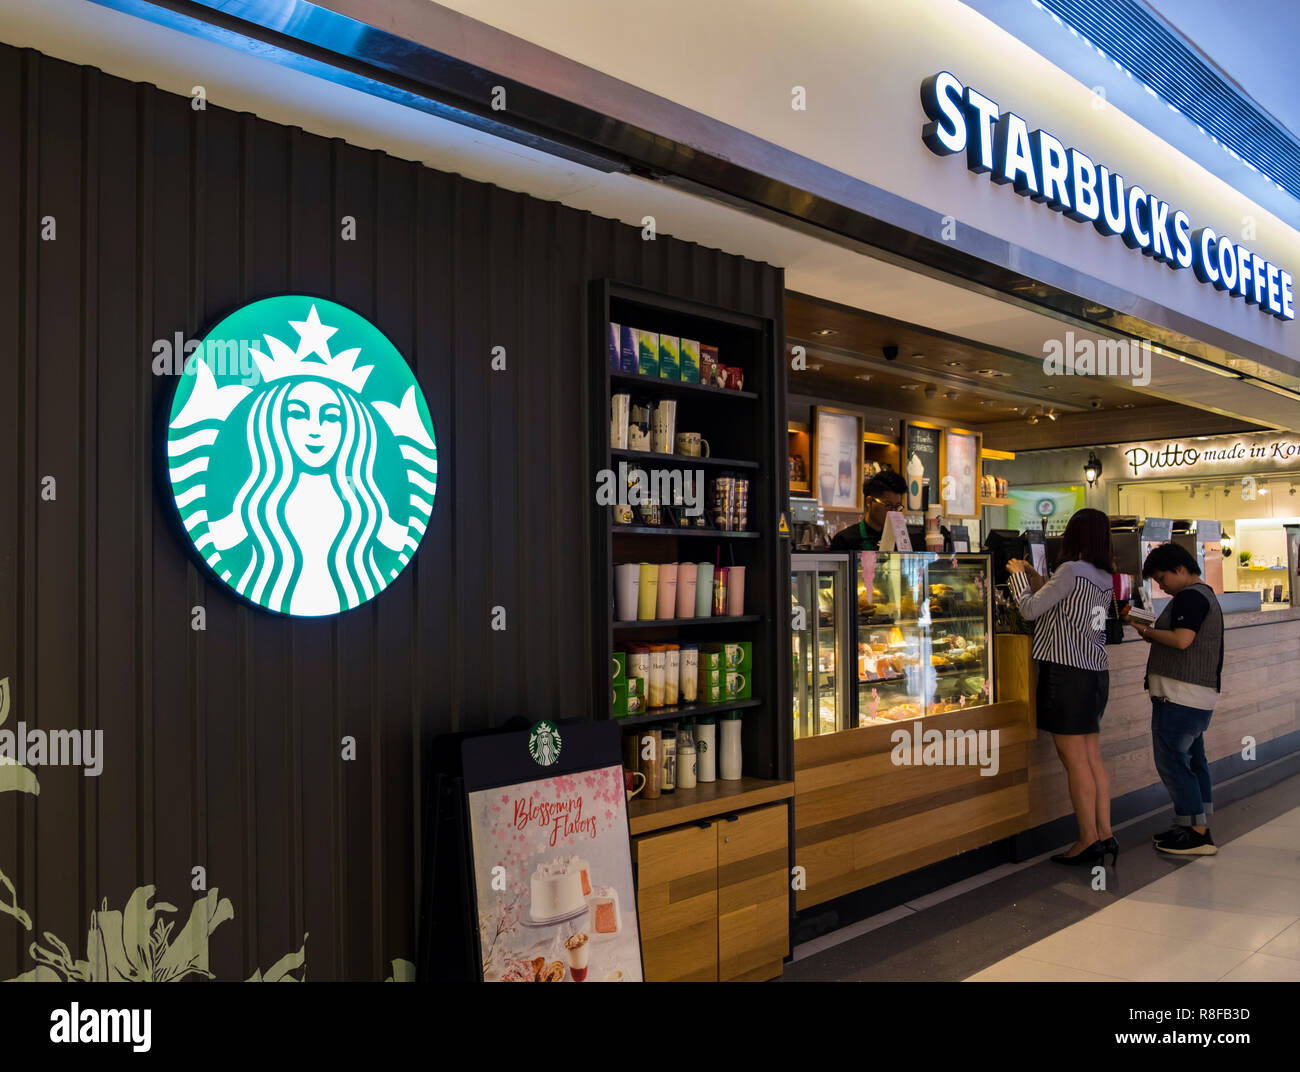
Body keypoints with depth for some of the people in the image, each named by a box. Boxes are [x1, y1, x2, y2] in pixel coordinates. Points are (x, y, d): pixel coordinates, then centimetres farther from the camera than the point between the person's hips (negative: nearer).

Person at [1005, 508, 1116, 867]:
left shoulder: (1071, 570, -14)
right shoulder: (1104, 577, 11)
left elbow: (1030, 609, -10)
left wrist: (1019, 575, 5)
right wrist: (1035, 577, 23)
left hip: (1067, 673, -8)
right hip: (1096, 673, 8)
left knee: (1075, 760, -2)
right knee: (1092, 759, 13)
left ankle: (1088, 840, 4)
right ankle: (1105, 834, 17)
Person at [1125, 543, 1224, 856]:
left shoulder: (1189, 596, -13)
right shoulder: (1207, 595, 21)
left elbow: (1182, 640, -23)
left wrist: (1148, 631, -9)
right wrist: (1153, 635, 11)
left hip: (1179, 694, -11)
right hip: (1201, 694, 11)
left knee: (1171, 760, -8)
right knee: (1193, 759, 14)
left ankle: (1198, 834, -6)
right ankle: (1195, 827, 20)